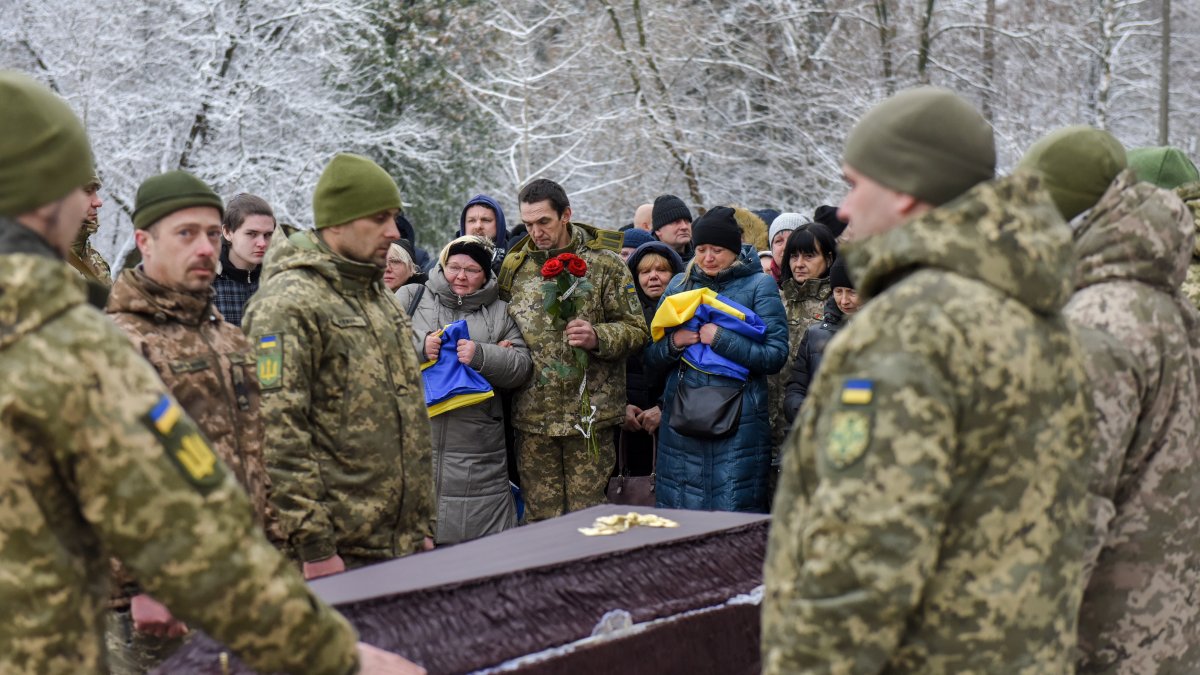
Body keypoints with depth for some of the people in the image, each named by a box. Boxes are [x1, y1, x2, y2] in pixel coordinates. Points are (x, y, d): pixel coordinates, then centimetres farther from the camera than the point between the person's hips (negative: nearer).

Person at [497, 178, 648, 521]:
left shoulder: (604, 263, 0)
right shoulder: (514, 266, 10)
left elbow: (635, 329, 0)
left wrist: (599, 337, -18)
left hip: (589, 414, -3)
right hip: (532, 414, 3)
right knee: (540, 517, 7)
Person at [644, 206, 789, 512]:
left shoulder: (759, 285, 3)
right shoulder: (679, 284, 14)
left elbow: (775, 355, -8)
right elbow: (651, 360, 14)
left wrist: (721, 339, -15)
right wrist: (673, 343, -7)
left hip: (738, 421, -3)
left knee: (735, 516, -4)